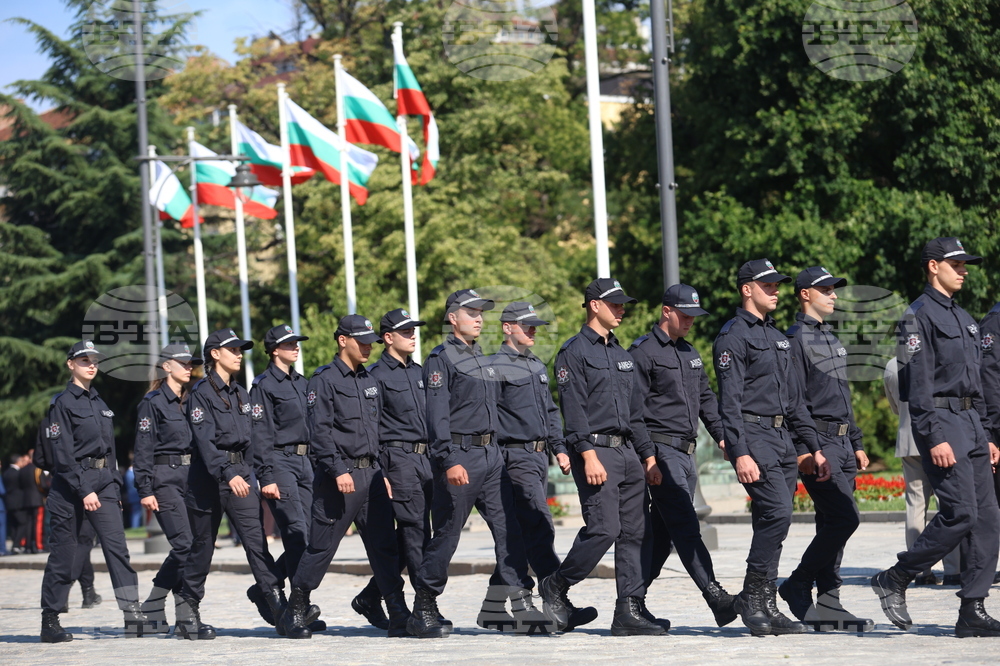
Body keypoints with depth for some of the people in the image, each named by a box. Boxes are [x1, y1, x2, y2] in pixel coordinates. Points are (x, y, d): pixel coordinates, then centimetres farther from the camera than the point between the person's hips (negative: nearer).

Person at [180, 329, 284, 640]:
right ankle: (187, 611, 15)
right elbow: (205, 440, -18)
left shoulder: (241, 394, 15)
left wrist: (266, 478, 9)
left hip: (241, 475, 5)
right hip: (208, 477, -5)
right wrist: (228, 474, -29)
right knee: (202, 546, 3)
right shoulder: (201, 393, -7)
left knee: (255, 539, -8)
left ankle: (276, 607, -17)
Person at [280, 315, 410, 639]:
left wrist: (383, 474, 16)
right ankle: (295, 612, 11)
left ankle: (399, 617, -1)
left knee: (384, 546, 1)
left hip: (371, 475, 7)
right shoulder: (325, 380, -6)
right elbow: (319, 431, -14)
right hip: (339, 476, -7)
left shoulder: (369, 381, 17)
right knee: (321, 546, -1)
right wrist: (338, 471, -21)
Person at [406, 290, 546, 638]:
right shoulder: (441, 359, -6)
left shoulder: (482, 359, 18)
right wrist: (449, 462, -23)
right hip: (460, 456, -7)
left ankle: (522, 608, -4)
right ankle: (423, 609, 9)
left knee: (509, 529, -1)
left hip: (491, 455, 7)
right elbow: (437, 415, -15)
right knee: (447, 534, -2)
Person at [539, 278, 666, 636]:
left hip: (627, 452, 8)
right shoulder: (574, 352, -4)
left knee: (636, 530, 1)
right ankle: (555, 587, 5)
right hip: (596, 449, -8)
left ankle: (631, 610, 1)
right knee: (604, 529, -14)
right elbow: (574, 408, -12)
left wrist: (648, 456, 16)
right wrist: (588, 455, -21)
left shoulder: (622, 355, 20)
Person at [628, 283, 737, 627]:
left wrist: (721, 434, 11)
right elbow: (634, 411, -11)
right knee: (686, 527, -14)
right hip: (661, 450, -8)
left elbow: (706, 398, 26)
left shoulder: (690, 353, 20)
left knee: (661, 534, 9)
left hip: (686, 453, 8)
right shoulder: (643, 352, -6)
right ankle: (716, 598, -23)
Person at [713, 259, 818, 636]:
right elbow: (729, 401, -14)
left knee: (772, 524, 6)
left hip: (781, 439, 8)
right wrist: (740, 453, -22)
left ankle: (763, 605, 9)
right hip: (754, 437, -8)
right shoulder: (733, 336, -6)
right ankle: (755, 596, -9)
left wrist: (814, 447, 19)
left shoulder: (777, 337, 21)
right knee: (777, 513, -18)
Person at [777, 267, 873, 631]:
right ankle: (798, 586, -5)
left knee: (833, 524, 6)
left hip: (841, 442, 9)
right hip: (817, 441, -9)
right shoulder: (796, 339, -8)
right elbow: (792, 399, -14)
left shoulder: (831, 338, 21)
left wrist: (857, 444, 22)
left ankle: (827, 605, 7)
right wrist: (801, 449, -20)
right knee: (844, 517, -16)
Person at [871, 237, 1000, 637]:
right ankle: (894, 580, 0)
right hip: (941, 421, -9)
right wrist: (935, 438, -21)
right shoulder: (920, 315, -8)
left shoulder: (963, 318, 20)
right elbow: (918, 382, -15)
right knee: (960, 514, -15)